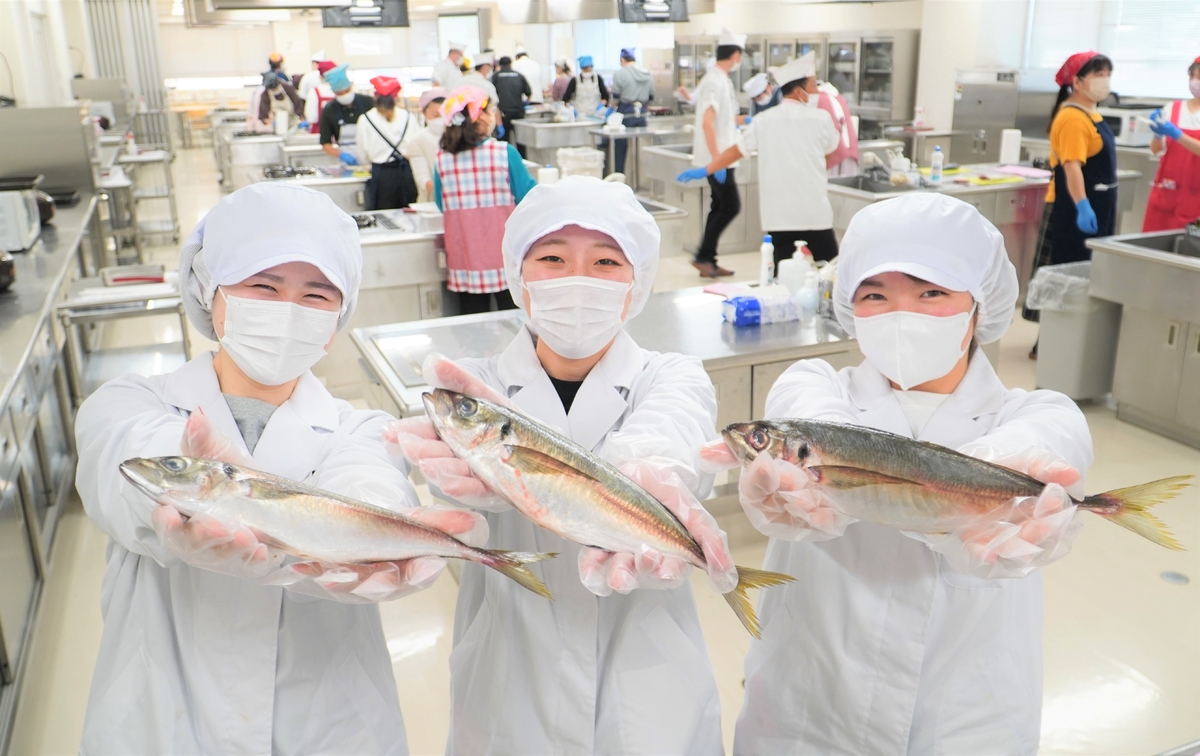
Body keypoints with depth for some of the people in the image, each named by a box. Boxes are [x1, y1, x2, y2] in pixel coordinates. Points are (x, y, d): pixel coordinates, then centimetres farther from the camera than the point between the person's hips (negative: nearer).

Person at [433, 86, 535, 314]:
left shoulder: (442, 160, -2)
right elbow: (528, 198, -4)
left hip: (465, 265, 3)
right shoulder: (505, 153, -11)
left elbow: (442, 206, 10)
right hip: (504, 260, -3)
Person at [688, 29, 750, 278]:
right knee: (730, 206, -9)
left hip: (719, 158, 10)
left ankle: (709, 261, 16)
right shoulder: (715, 81, -16)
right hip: (716, 159, -10)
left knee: (720, 207, 12)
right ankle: (703, 256, -3)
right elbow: (707, 122, -24)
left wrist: (745, 120, 35)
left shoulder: (719, 79, 14)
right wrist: (717, 160, -27)